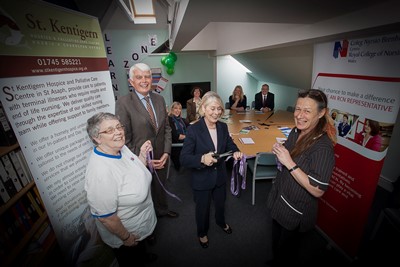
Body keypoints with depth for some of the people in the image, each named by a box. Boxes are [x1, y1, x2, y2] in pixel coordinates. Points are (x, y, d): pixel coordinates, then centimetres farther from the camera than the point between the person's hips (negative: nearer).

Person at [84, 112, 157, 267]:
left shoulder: (122, 148, -13)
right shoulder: (100, 171, -37)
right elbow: (105, 216, -29)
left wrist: (142, 154, -12)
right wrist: (126, 237, -16)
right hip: (123, 230, -7)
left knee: (141, 247, 37)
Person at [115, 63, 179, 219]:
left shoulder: (159, 99, 0)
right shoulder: (123, 103, -16)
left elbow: (166, 128, 3)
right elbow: (124, 139, -15)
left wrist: (166, 153, -6)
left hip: (161, 157, 4)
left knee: (160, 186, 26)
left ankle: (162, 209, 54)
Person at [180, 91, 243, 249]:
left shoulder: (223, 127, -8)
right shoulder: (193, 130, -23)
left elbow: (229, 144, 7)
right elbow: (184, 159, -23)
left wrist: (235, 152, -16)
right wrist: (202, 159, -41)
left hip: (220, 176, 5)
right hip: (201, 179, -4)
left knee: (220, 203, 30)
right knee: (203, 209, 20)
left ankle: (221, 222, 64)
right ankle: (202, 233, 53)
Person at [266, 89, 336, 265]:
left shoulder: (323, 147, -28)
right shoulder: (296, 132, -6)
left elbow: (317, 190, -28)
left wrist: (289, 163, -33)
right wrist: (279, 151, -10)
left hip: (296, 213, -7)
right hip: (279, 199, 7)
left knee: (286, 252, 20)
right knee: (276, 241, 31)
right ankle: (276, 259, 58)